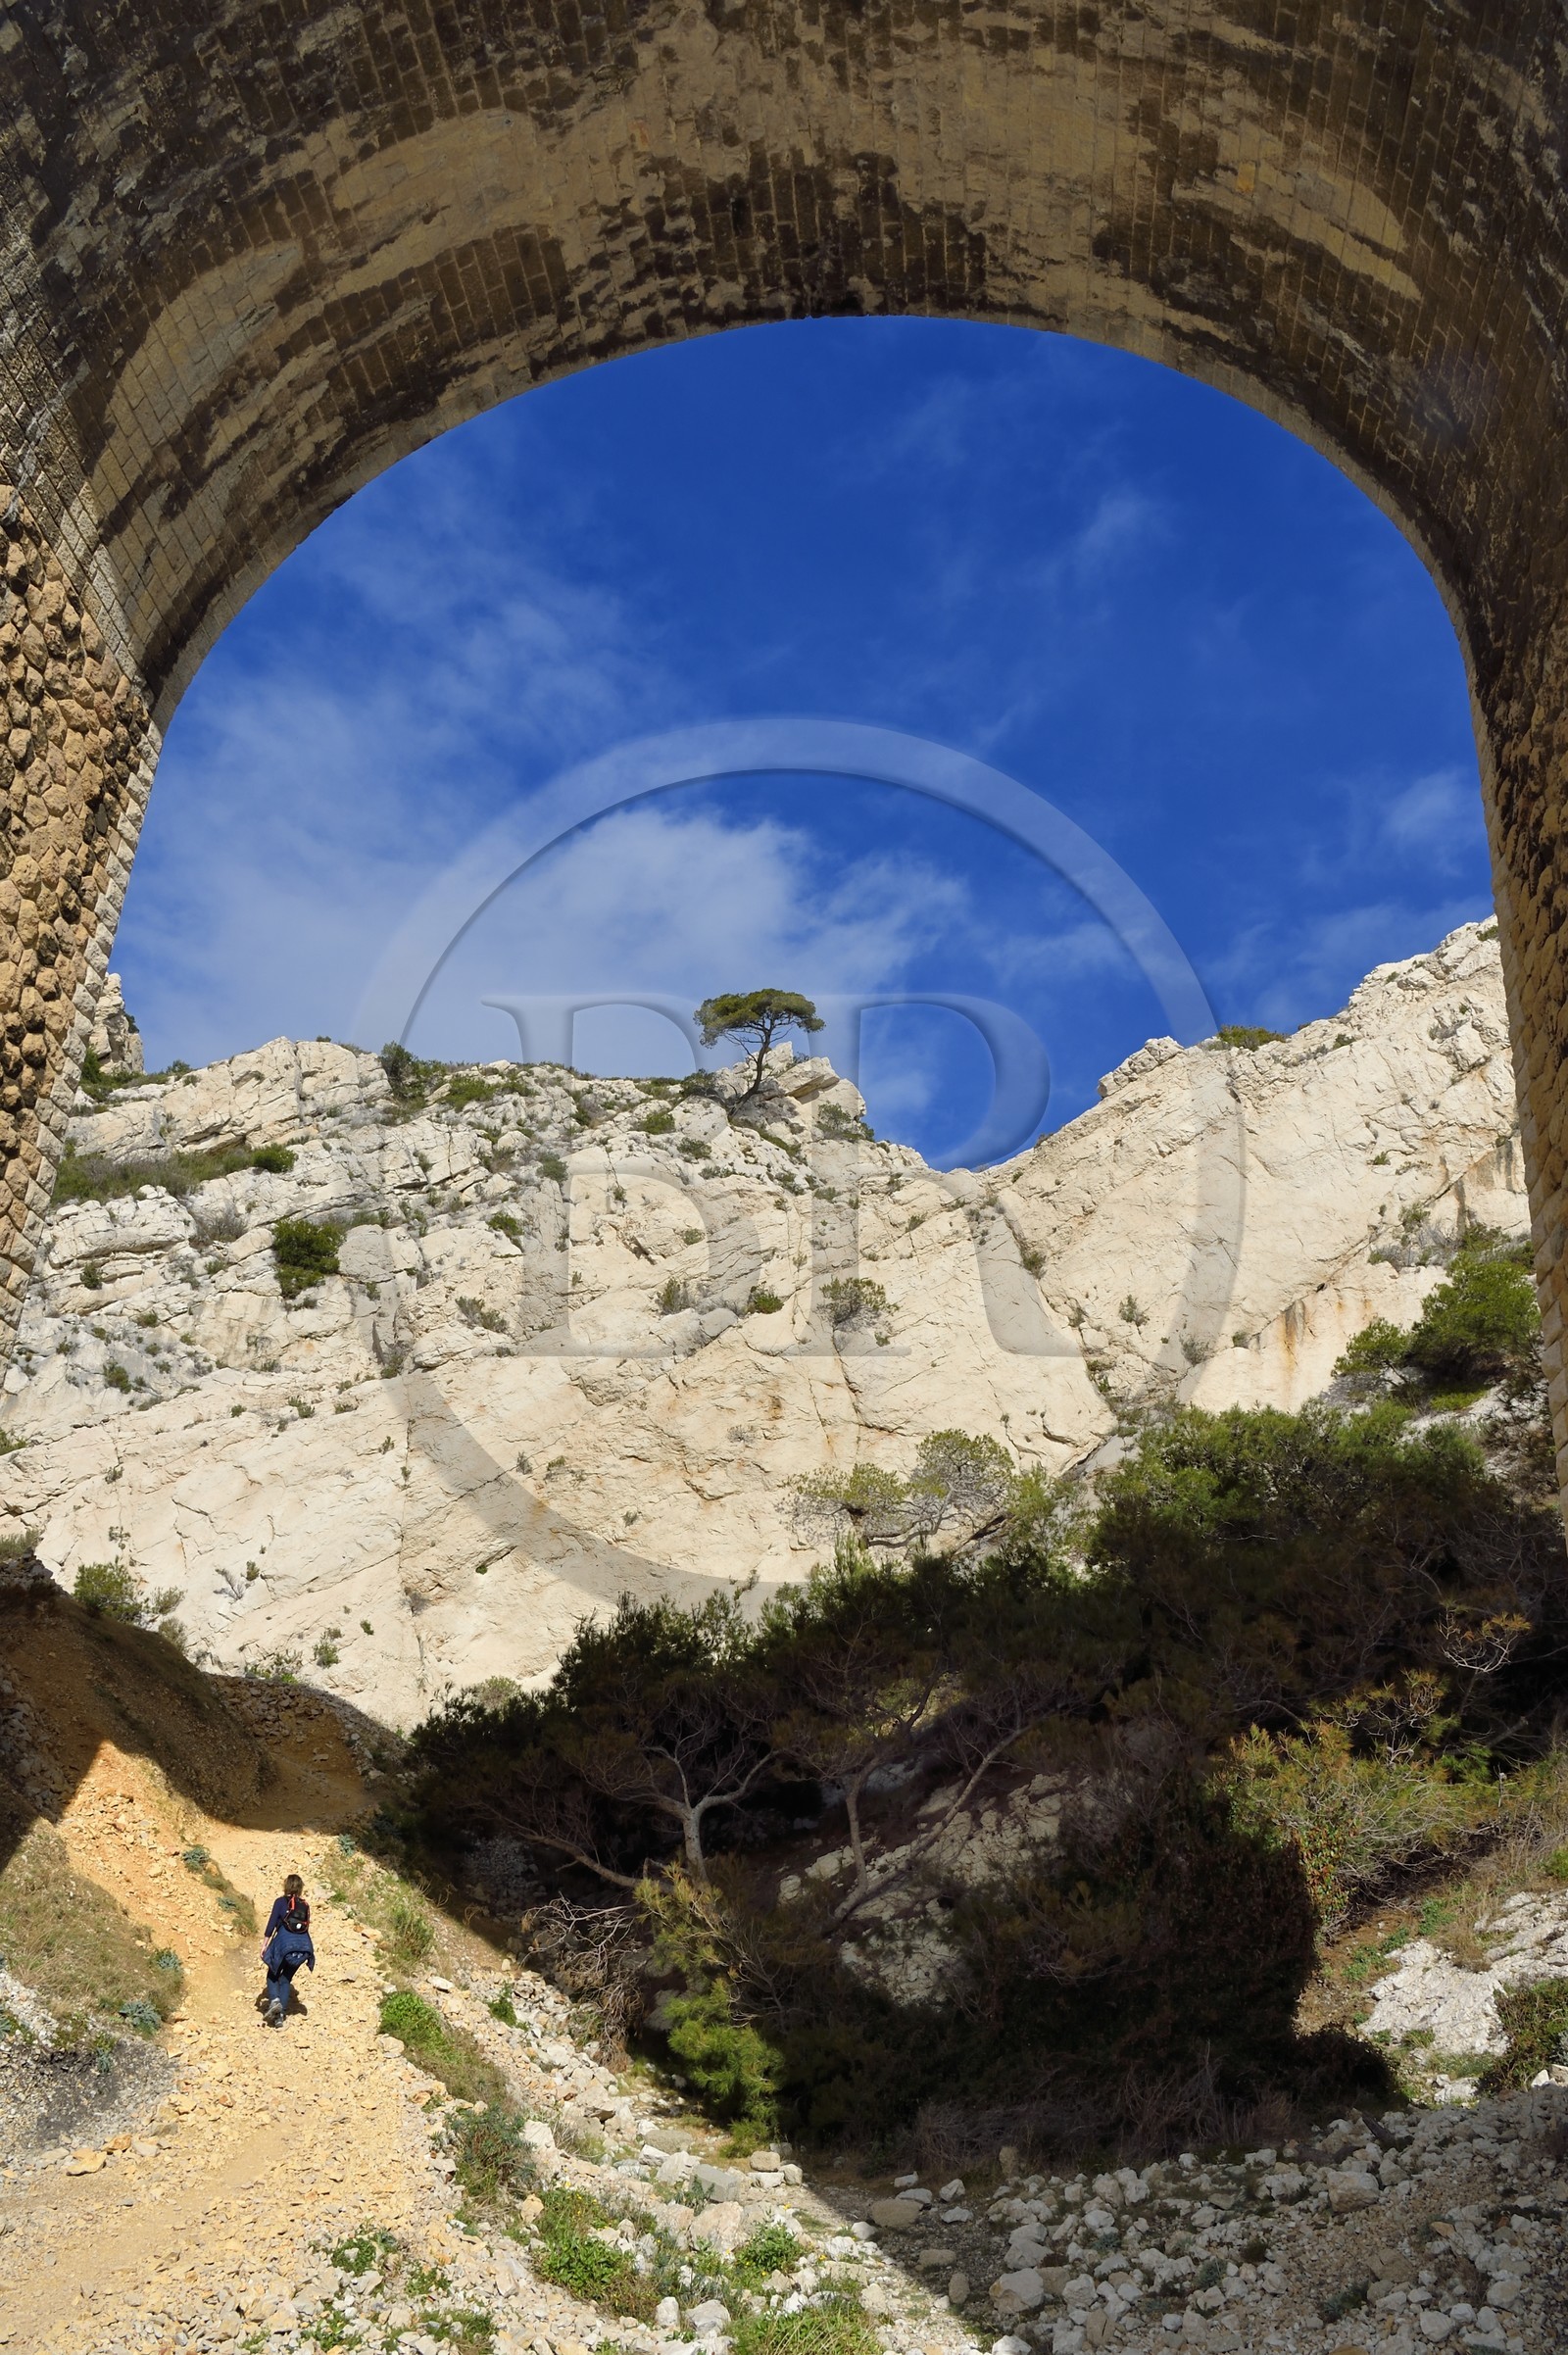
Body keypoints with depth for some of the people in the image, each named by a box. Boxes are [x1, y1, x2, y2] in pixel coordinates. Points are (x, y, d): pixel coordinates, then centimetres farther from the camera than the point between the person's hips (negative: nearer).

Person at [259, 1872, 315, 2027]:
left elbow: (271, 1924, -2)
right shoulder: (305, 1906, 17)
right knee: (286, 1979, 17)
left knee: (273, 1975, 17)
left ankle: (274, 2000, -9)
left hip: (284, 1943, -4)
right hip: (303, 1946, 4)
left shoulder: (280, 1902, 6)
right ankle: (281, 2015, 7)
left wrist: (264, 1945, 0)